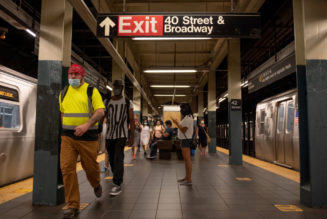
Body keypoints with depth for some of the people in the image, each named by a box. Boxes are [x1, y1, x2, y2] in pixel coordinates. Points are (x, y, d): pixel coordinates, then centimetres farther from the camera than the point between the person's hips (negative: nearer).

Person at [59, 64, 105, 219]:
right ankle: (72, 205, 6)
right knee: (67, 168, -5)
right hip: (67, 136, 4)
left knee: (90, 166, 9)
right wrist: (64, 130, 17)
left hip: (87, 136, -3)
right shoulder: (64, 93, 11)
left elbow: (101, 111, -13)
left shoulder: (92, 91, -3)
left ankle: (96, 184, 44)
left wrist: (87, 124, -27)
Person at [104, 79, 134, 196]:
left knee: (118, 159, -13)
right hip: (109, 135, 4)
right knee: (112, 159, 10)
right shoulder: (107, 102, 9)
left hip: (122, 135, -3)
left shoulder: (128, 102, 2)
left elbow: (131, 121, 2)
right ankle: (118, 178, 32)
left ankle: (117, 185, -10)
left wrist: (132, 137, -3)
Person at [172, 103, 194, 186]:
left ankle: (189, 180, -5)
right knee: (186, 160, 14)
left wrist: (176, 123, -12)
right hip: (185, 140, 11)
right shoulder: (187, 118, 17)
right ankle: (186, 177, 23)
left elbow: (183, 130, -19)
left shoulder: (187, 118, -16)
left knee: (187, 160, -8)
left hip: (186, 140, -11)